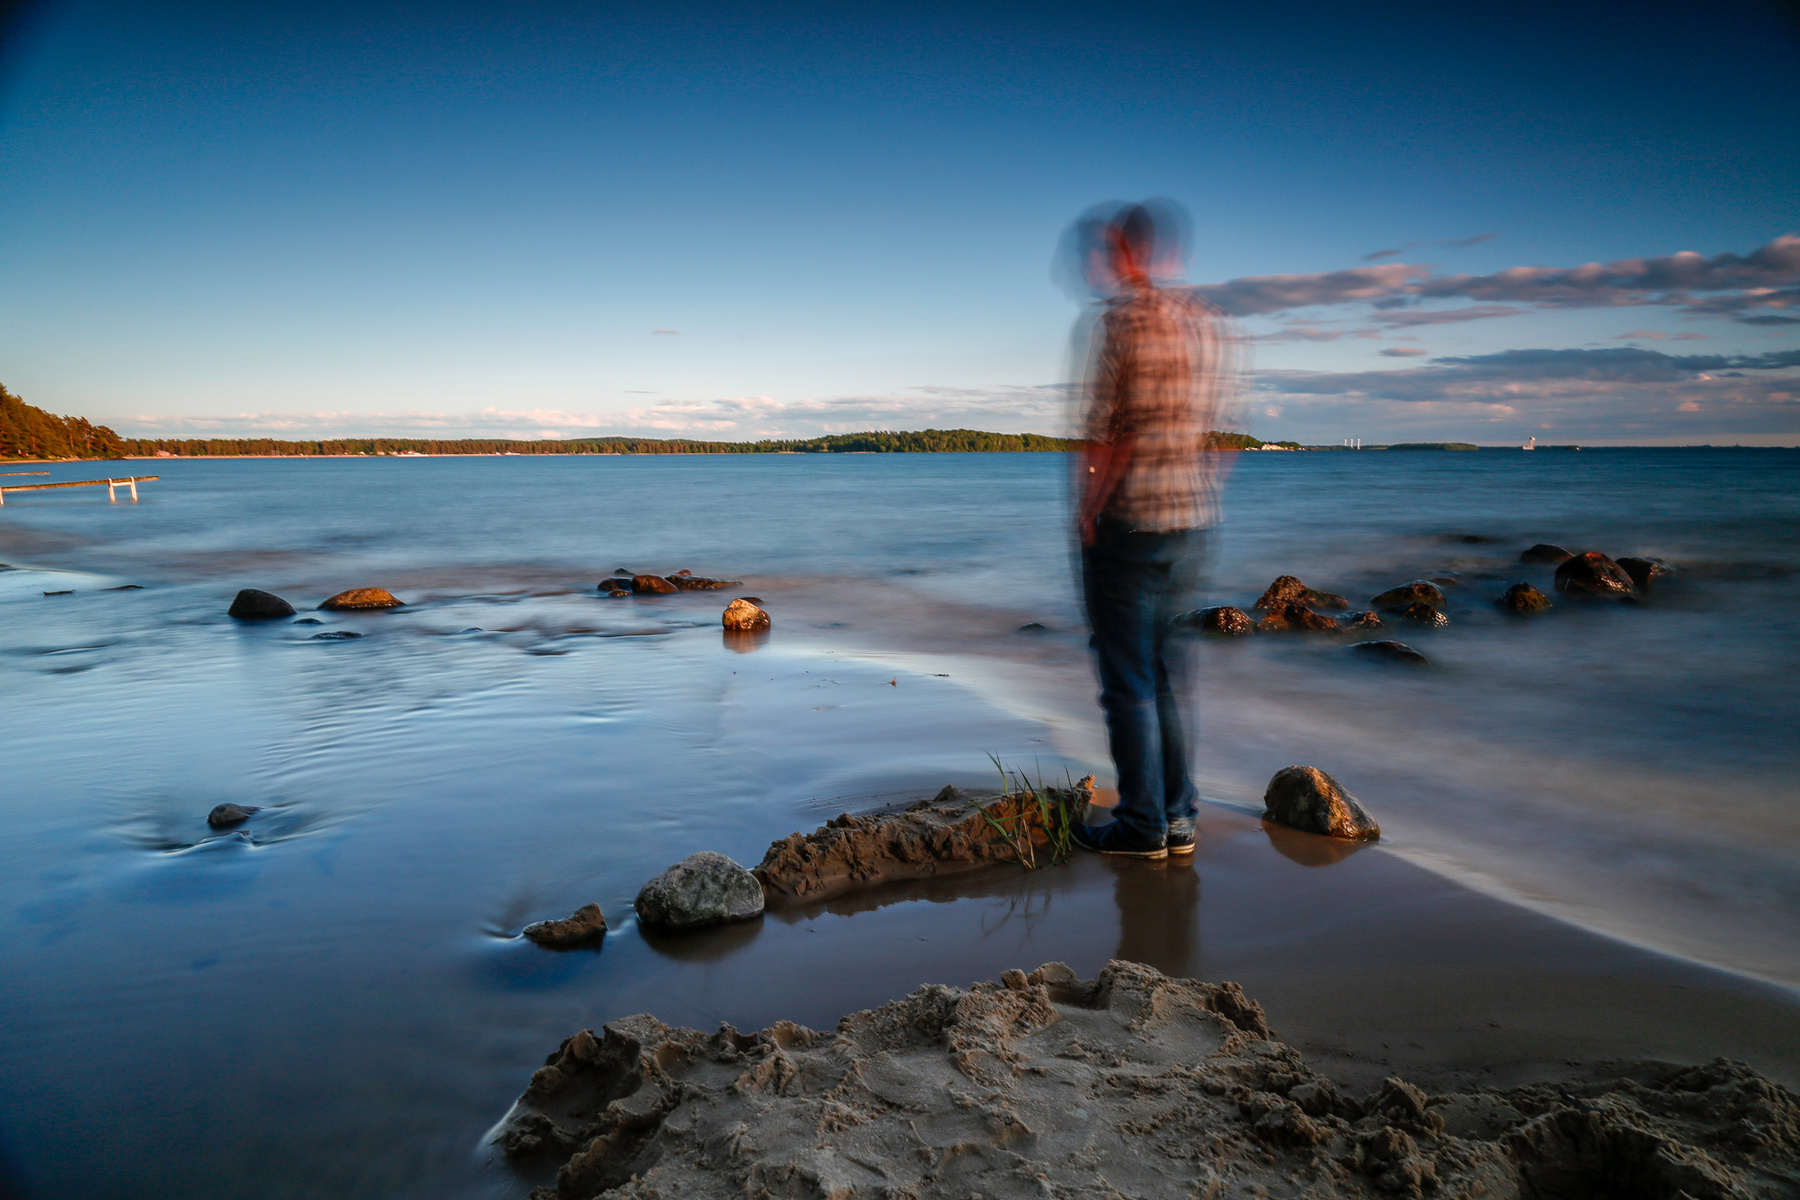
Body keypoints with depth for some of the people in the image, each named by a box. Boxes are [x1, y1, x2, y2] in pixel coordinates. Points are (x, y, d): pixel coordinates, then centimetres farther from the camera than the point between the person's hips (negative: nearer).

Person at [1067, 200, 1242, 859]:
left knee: (1128, 682, 3)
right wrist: (1194, 502, 17)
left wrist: (1086, 515, -3)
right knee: (1171, 674, 15)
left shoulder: (1122, 320, -12)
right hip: (1194, 522, 7)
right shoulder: (1215, 323, 9)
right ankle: (1179, 819, 22)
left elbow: (1101, 436, -14)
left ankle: (1142, 825, 12)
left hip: (1127, 523, -7)